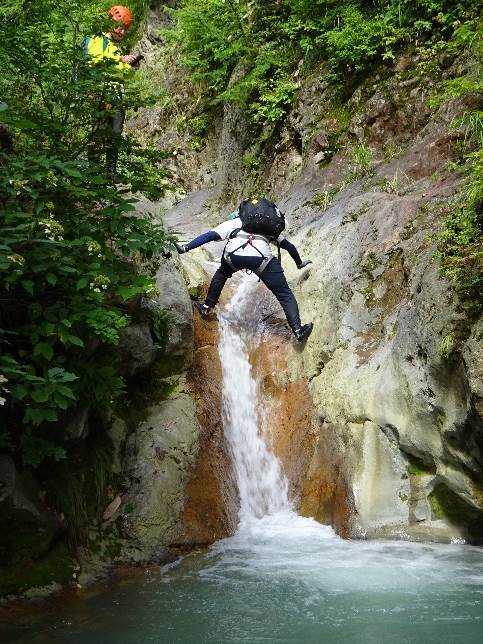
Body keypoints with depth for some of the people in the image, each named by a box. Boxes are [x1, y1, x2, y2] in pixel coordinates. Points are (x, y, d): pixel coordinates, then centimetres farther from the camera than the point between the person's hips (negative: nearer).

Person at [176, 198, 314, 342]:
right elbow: (289, 246, 45)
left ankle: (207, 307, 39)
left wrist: (186, 248, 19)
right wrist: (299, 263, 60)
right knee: (285, 295, 10)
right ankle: (298, 330, -2)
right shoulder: (270, 231, 39)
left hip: (234, 254, 0)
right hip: (262, 257, 0)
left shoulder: (232, 223, 34)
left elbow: (210, 235, 21)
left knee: (221, 274, 35)